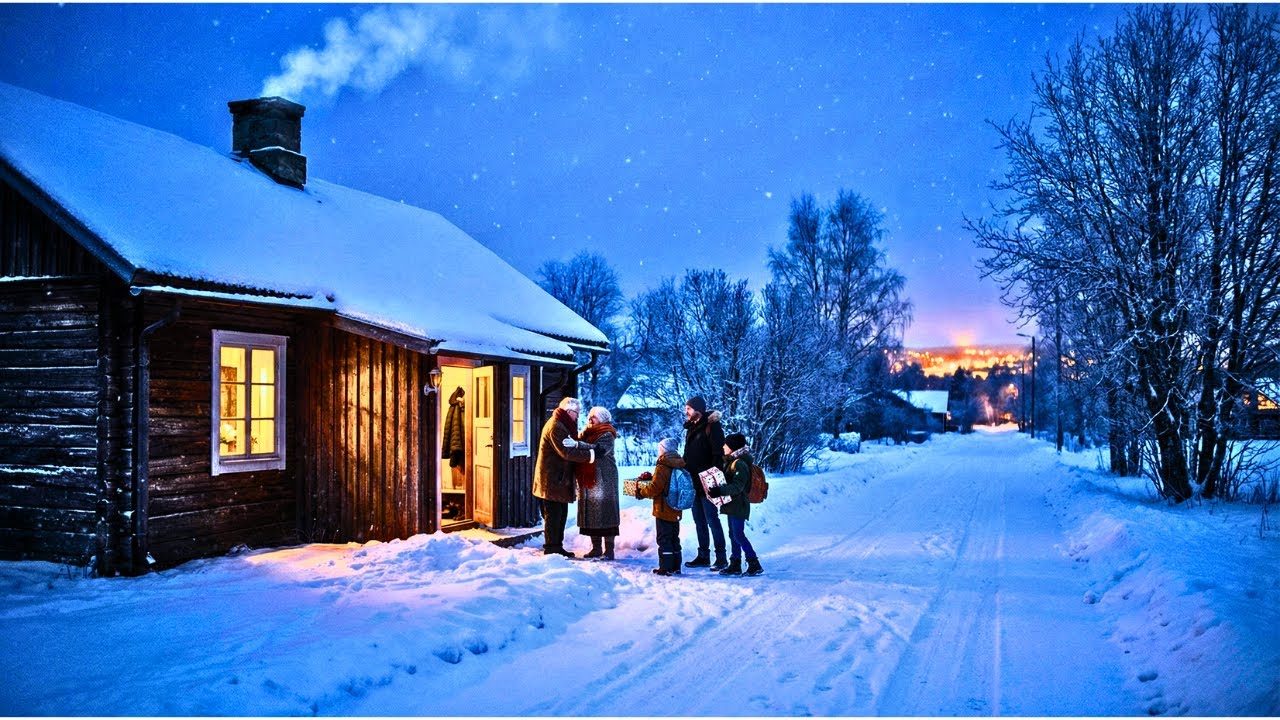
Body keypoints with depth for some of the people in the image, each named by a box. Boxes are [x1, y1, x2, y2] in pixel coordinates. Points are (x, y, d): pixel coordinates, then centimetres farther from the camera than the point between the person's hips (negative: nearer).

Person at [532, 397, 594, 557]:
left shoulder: (562, 425, 18)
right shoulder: (555, 426, -17)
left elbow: (570, 446, 13)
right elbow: (566, 452, -24)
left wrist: (590, 449, -6)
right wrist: (588, 455, -22)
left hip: (559, 479, 11)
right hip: (552, 479, -11)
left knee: (561, 514, 15)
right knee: (553, 514, -4)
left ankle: (557, 547, 23)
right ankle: (551, 549, 2)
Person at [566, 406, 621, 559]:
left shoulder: (607, 435, -6)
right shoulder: (586, 434, 17)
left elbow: (598, 449, -24)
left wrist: (577, 444, -33)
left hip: (603, 480, -7)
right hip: (587, 481, 7)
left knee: (604, 512, -6)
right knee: (591, 514, 8)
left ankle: (609, 550, -2)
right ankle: (596, 548, 16)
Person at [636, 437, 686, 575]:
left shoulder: (662, 468, -17)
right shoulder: (680, 467, 7)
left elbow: (654, 488, -21)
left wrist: (640, 491, -4)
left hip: (663, 511, -8)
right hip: (676, 511, 8)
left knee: (664, 539, -1)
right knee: (674, 539, 16)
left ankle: (666, 567, -1)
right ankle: (676, 567, 21)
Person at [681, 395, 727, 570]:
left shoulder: (711, 427, -11)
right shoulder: (691, 428, 15)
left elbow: (719, 455, -17)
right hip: (693, 483, 9)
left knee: (712, 520, -6)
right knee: (699, 521, 12)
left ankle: (721, 558, -1)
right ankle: (703, 556, 20)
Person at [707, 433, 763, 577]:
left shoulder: (740, 464, -17)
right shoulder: (731, 461, 15)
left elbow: (737, 486, -25)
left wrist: (720, 491, -33)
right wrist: (717, 490, 10)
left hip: (738, 505, -10)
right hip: (732, 504, 10)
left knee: (739, 535, -9)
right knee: (733, 535, 13)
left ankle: (754, 564, -4)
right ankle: (735, 565, 19)